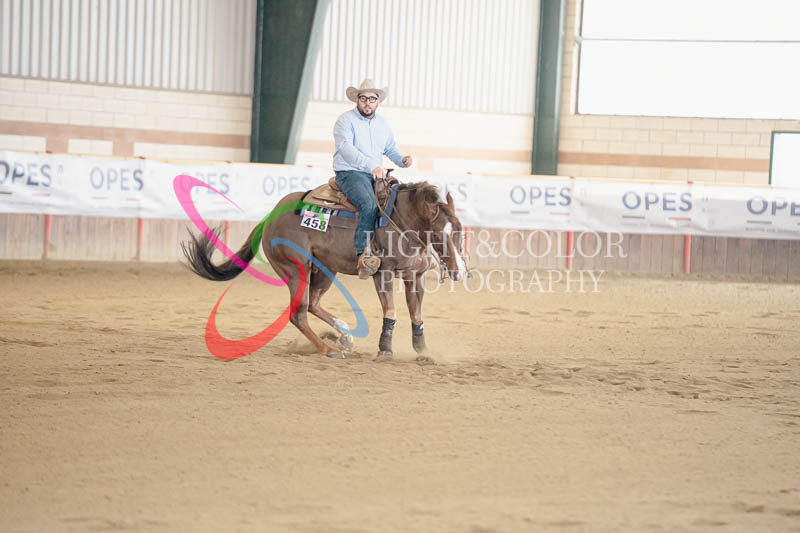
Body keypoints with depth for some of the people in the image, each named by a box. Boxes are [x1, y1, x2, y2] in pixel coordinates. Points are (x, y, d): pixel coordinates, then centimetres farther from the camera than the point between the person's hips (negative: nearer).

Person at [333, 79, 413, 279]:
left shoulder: (382, 124, 18)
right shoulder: (346, 120, -4)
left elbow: (391, 149, 28)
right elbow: (346, 148, -19)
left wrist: (402, 159, 3)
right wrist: (372, 166, -31)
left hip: (377, 175, 7)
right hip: (350, 173, -7)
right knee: (369, 204, -34)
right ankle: (363, 255, -40)